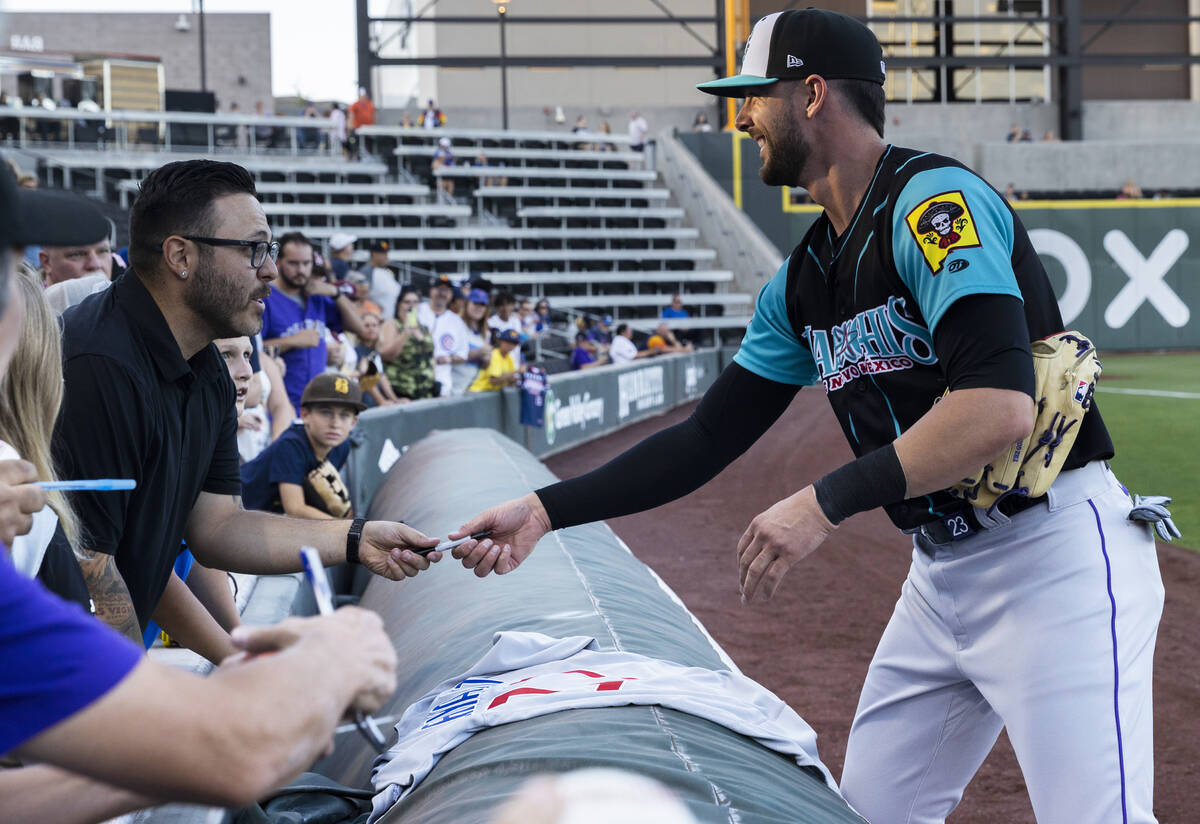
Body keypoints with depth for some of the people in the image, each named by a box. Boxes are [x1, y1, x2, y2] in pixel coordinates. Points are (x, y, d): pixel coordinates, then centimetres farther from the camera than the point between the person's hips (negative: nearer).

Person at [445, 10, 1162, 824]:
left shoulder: (935, 199, -16)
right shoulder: (801, 283, 10)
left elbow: (1000, 408, -27)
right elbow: (709, 439, 12)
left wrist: (828, 501, -27)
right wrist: (547, 509, 5)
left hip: (1053, 558, -9)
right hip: (943, 570, 9)